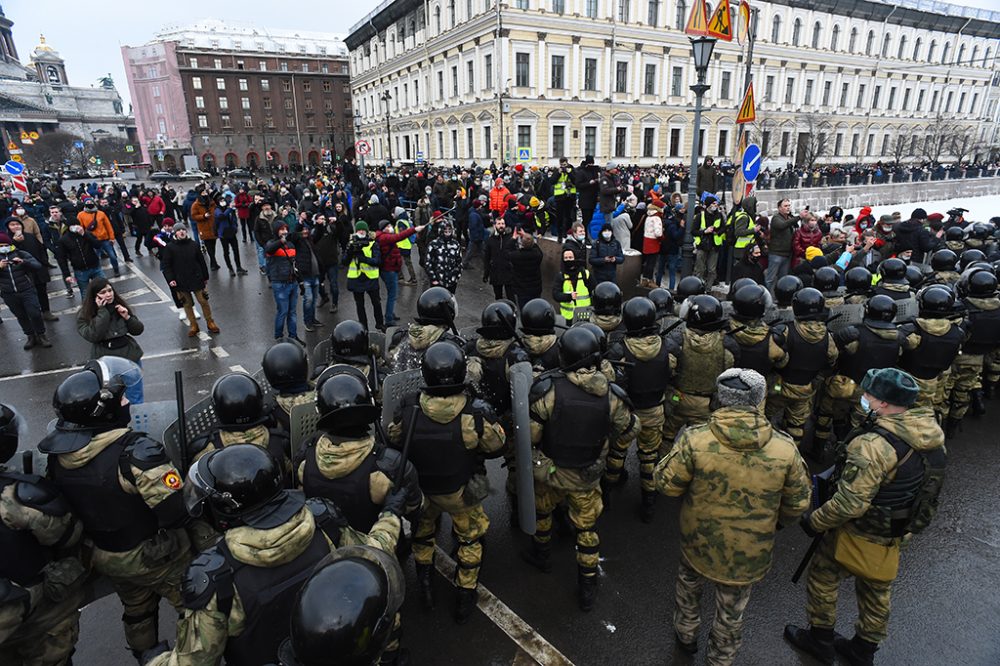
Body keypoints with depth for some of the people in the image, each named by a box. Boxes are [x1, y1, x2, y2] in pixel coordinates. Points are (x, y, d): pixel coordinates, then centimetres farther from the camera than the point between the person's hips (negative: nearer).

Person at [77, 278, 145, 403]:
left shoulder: (120, 306, 1)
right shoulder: (85, 315, -6)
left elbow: (138, 330, 4)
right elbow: (93, 336, -22)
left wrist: (127, 317, -14)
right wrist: (102, 311, -20)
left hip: (130, 356, 2)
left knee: (136, 400, 14)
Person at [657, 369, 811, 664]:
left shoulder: (694, 439, -27)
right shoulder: (785, 448, -19)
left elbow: (667, 484, -15)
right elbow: (798, 502, -4)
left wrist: (678, 449, 3)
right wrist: (778, 522, 17)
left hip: (699, 544, 0)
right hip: (750, 556, 1)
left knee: (688, 584, 32)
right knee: (732, 616, 25)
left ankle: (686, 634, 55)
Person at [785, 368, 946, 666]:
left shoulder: (875, 444, -34)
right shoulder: (931, 432, -6)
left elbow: (850, 503, -33)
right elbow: (926, 484, 9)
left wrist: (814, 522, -18)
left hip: (860, 534, -8)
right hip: (897, 535, 8)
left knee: (823, 575, 15)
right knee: (877, 589, 24)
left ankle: (820, 640, 33)